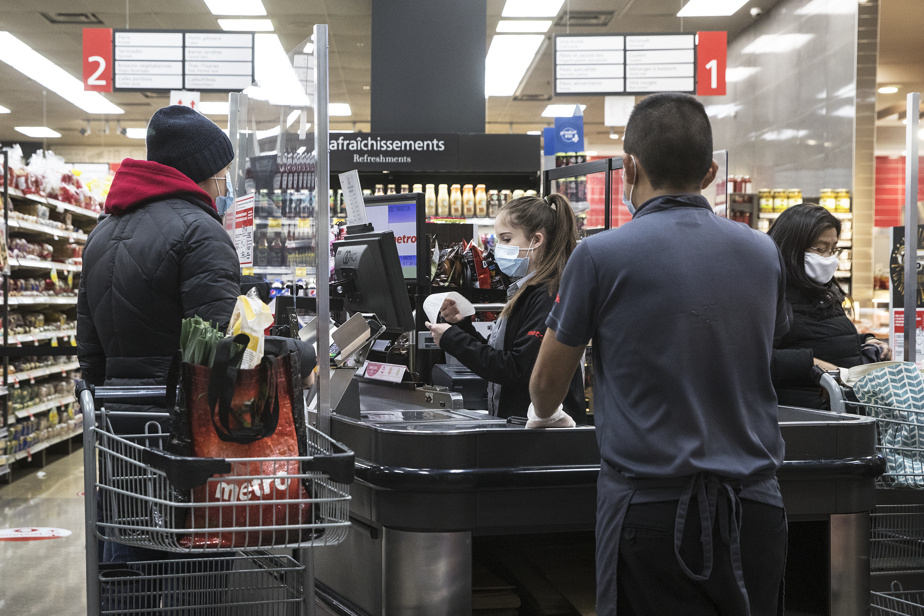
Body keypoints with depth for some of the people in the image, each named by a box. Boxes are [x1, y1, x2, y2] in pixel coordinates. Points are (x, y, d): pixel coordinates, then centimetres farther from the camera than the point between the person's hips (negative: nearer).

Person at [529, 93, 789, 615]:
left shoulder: (601, 255, -8)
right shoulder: (764, 253, 5)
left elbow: (548, 383, 3)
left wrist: (543, 415, 25)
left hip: (652, 508, -4)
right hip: (755, 505, 5)